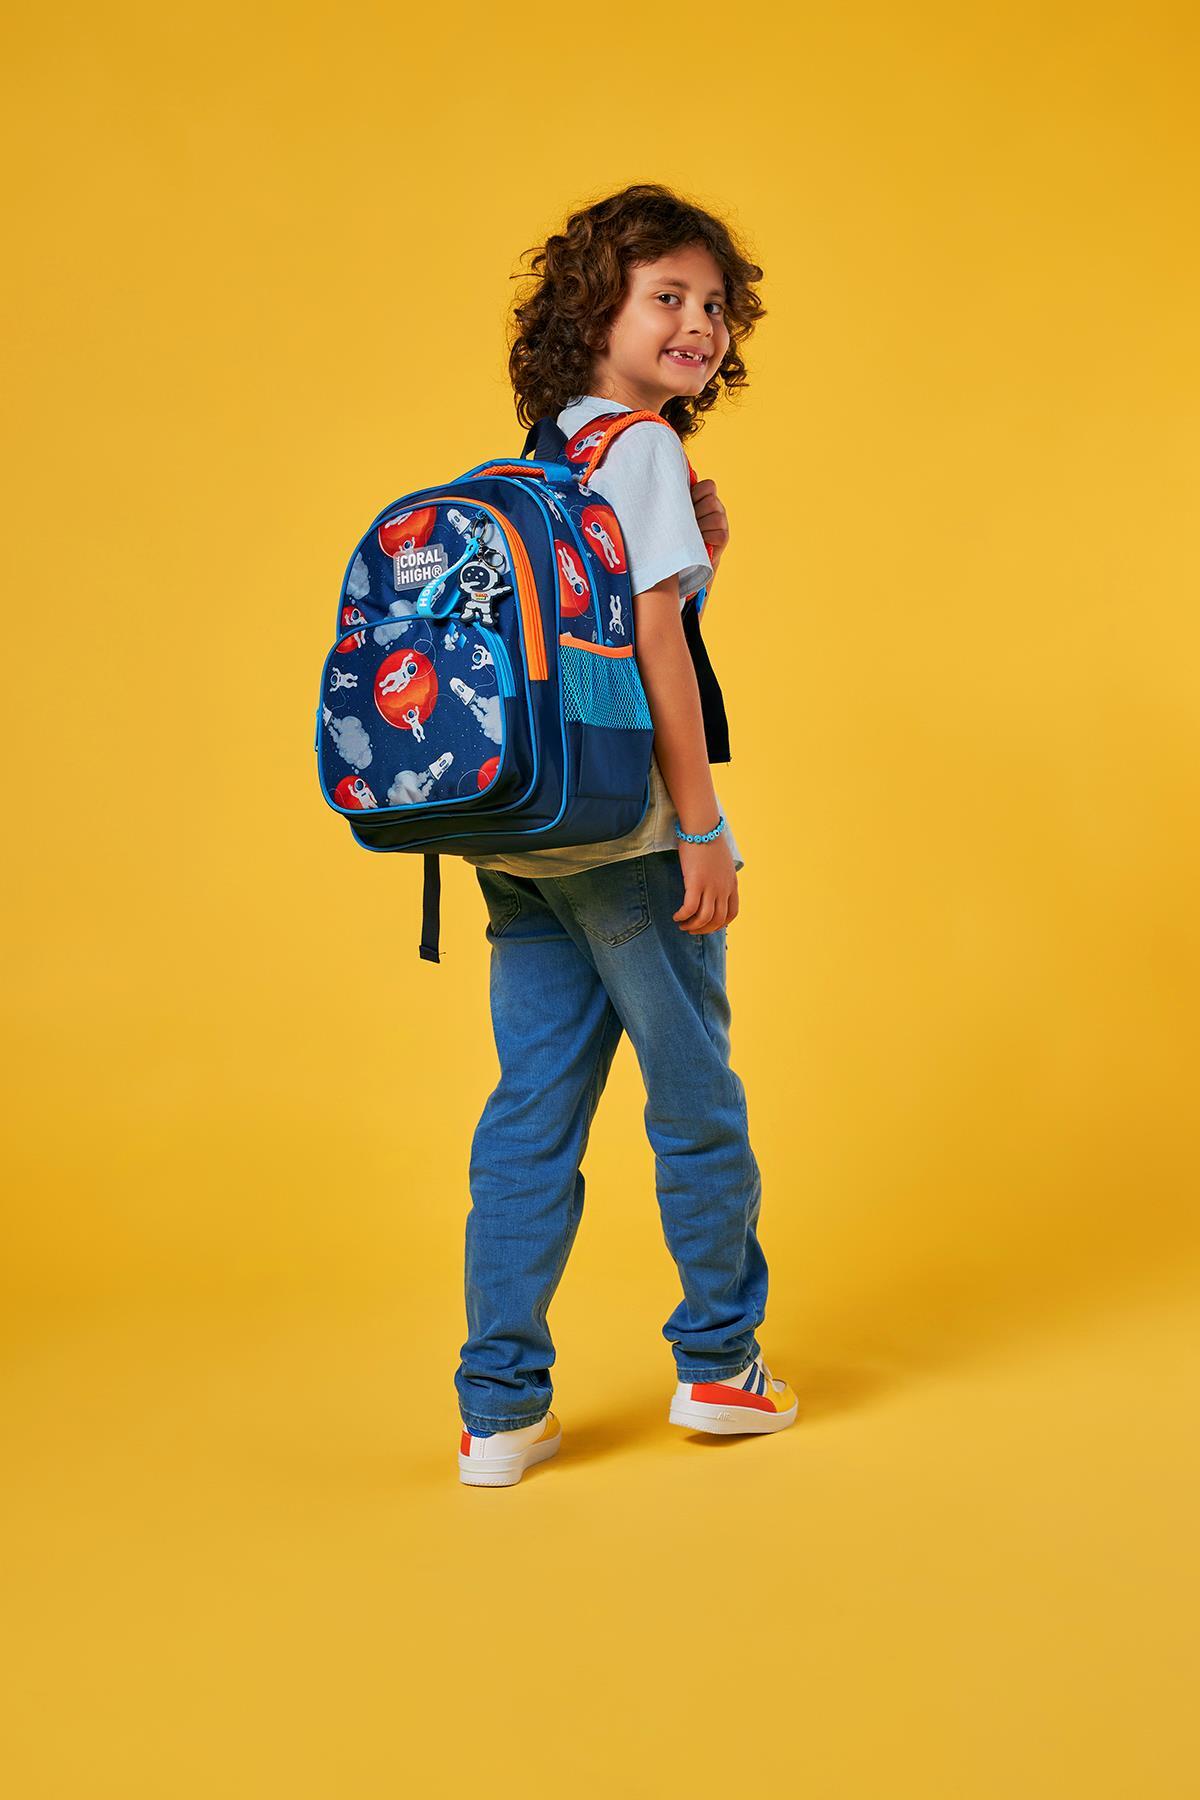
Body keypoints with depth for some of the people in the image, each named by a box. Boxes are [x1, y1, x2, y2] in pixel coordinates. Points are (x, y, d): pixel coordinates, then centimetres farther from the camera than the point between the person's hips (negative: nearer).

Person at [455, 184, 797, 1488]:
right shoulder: (643, 449, -9)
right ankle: (718, 1361, 25)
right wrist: (703, 825, -14)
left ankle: (499, 1409, 11)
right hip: (624, 837, -7)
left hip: (516, 838, 7)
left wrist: (695, 559, 7)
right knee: (695, 1100, 10)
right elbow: (653, 647, -15)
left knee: (530, 1113, 8)